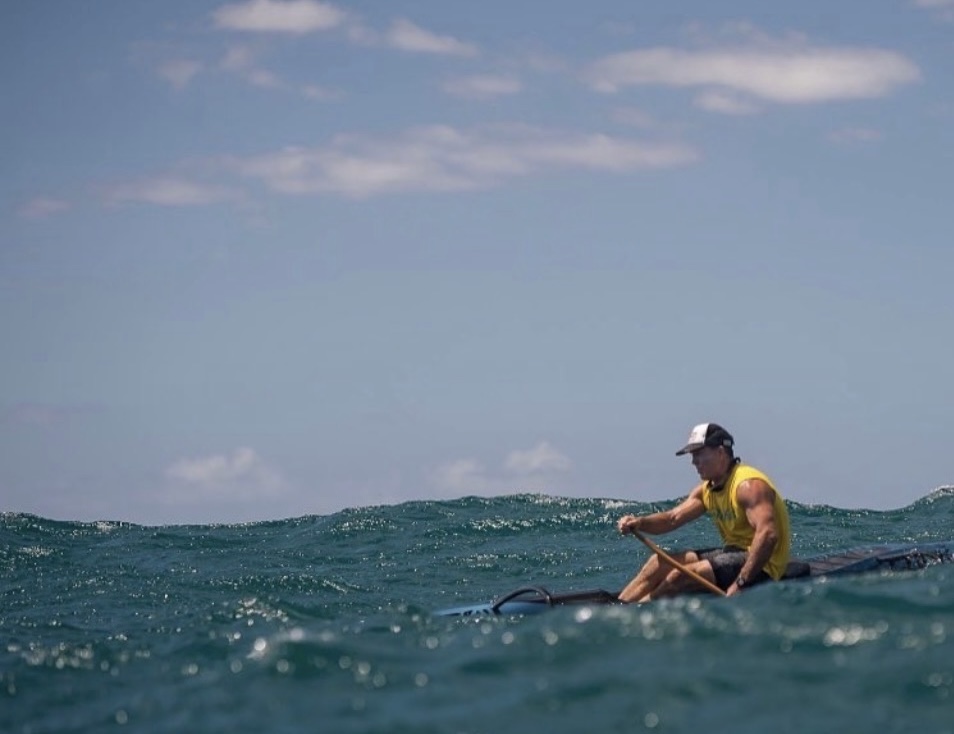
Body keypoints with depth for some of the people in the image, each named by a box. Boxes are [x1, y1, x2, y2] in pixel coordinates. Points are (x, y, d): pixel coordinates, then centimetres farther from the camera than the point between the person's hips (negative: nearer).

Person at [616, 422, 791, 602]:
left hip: (762, 566, -10)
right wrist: (639, 523, -16)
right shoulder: (707, 490, 13)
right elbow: (673, 518, 5)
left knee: (681, 576, -22)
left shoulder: (749, 485, -18)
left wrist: (741, 583, -35)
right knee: (660, 562, 6)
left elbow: (768, 535, -29)